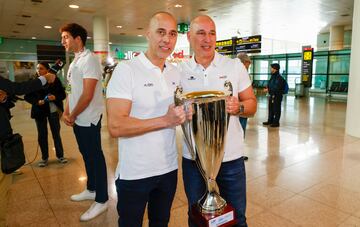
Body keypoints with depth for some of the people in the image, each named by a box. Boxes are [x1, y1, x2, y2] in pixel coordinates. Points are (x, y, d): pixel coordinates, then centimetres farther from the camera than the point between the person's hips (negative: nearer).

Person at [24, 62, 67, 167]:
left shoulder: (55, 80, -5)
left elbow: (63, 94, -1)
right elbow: (27, 96, -1)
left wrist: (55, 97, -20)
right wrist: (37, 101, -17)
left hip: (53, 111, 0)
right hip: (40, 111, 1)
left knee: (56, 134, 9)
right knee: (42, 135, 8)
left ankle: (60, 156, 22)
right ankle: (44, 158, 22)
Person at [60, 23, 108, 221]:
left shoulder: (89, 59, -16)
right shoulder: (75, 61, 14)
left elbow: (87, 95, -21)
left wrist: (72, 116, -11)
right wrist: (66, 112, 6)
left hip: (89, 120, -9)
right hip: (77, 120, 9)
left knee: (95, 158, 1)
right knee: (87, 156, 20)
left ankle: (101, 201, 15)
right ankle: (91, 190, 37)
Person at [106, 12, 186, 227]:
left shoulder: (176, 72, 6)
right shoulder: (126, 70, -15)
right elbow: (115, 126, -23)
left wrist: (185, 113, -4)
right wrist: (165, 121, -27)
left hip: (169, 168, 6)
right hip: (134, 173, -5)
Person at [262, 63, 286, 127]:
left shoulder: (279, 78, -17)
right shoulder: (273, 76, 11)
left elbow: (276, 88, -22)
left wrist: (269, 89, -15)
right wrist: (268, 88, 2)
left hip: (277, 96, -9)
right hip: (271, 95, 9)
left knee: (276, 109, 0)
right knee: (271, 109, 16)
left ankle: (276, 122, 8)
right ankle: (270, 121, 27)